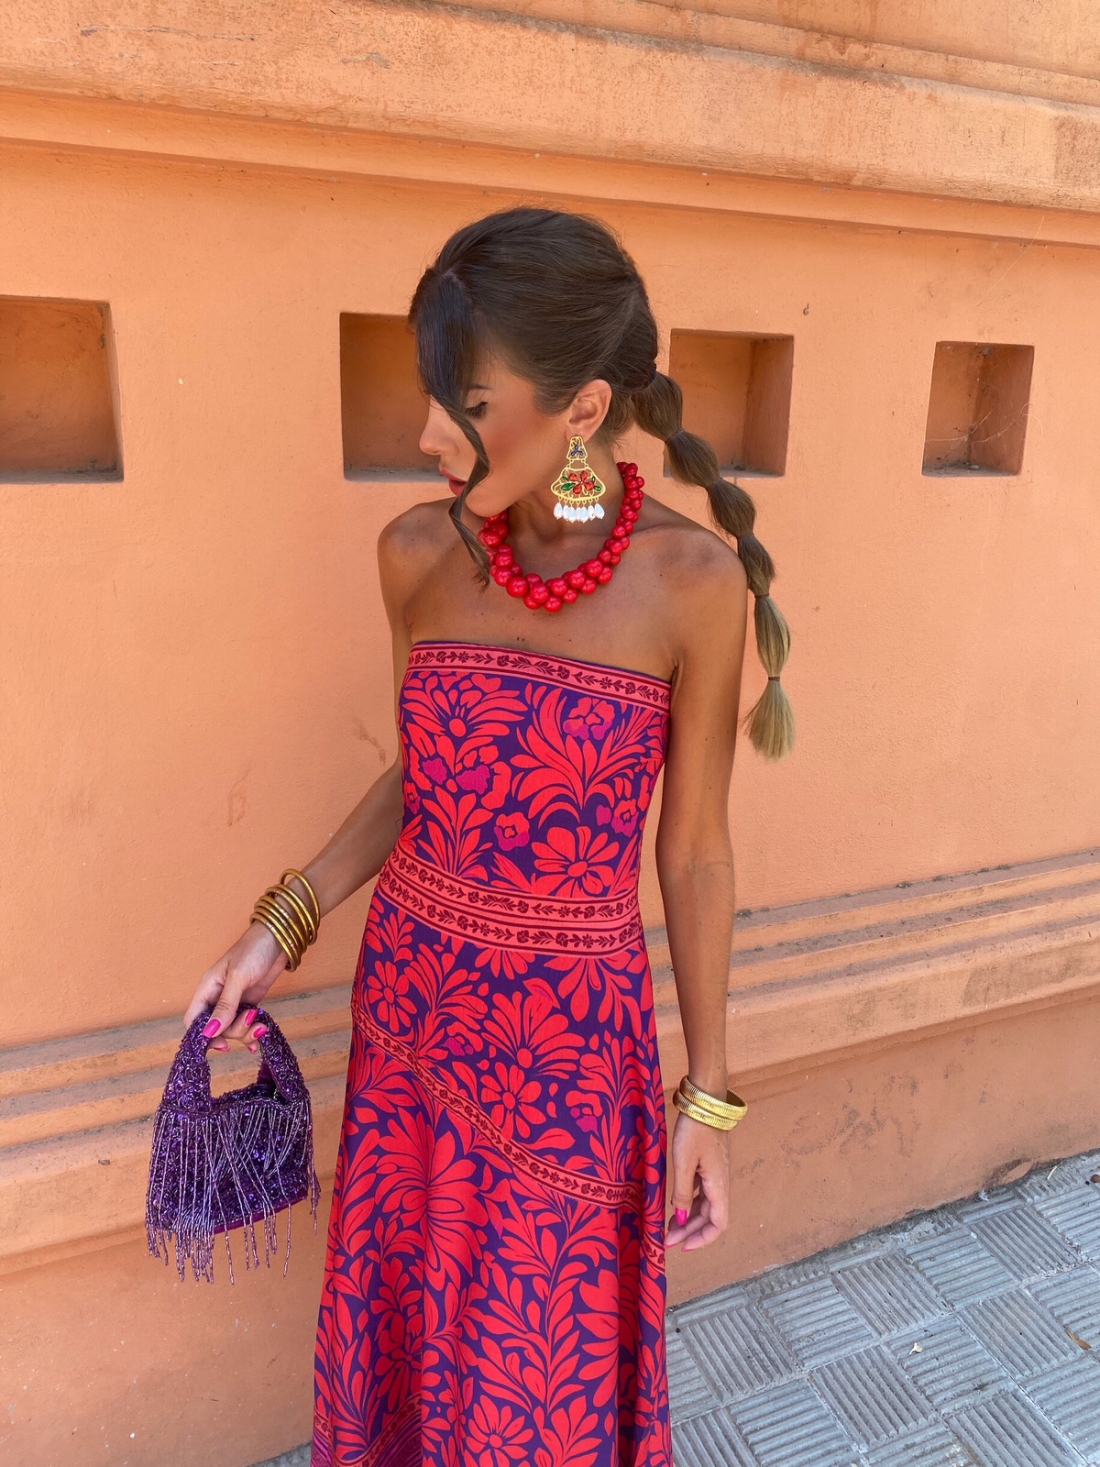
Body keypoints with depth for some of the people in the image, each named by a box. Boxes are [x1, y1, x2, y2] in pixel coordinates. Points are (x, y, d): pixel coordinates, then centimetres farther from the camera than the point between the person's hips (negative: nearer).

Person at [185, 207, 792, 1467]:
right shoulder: (419, 553, -8)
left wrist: (707, 1096, -3)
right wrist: (283, 926, 0)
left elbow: (694, 850, -9)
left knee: (549, 1363, 19)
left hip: (574, 1033, -3)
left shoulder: (693, 581, -17)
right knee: (399, 1322, 24)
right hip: (410, 1002, 3)